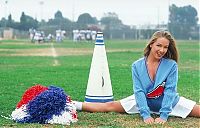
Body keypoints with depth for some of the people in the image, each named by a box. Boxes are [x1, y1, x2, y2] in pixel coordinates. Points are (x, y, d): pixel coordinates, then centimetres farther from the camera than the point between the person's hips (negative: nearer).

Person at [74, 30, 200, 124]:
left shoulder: (171, 65, -15)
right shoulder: (137, 66, -11)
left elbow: (170, 91, -19)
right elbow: (139, 91, -16)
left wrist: (163, 115, -27)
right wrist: (146, 115, -27)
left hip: (169, 101, -1)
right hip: (144, 101, 1)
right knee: (110, 106, -8)